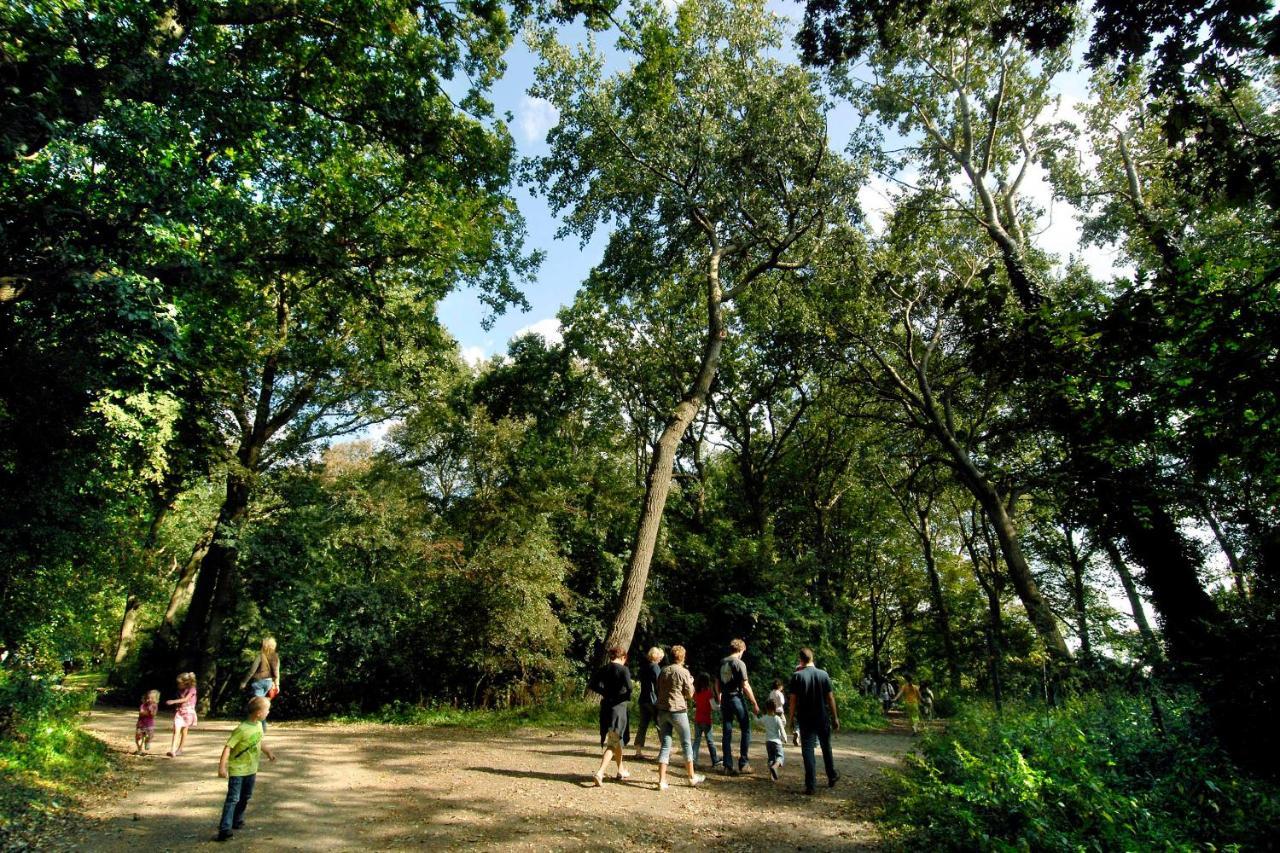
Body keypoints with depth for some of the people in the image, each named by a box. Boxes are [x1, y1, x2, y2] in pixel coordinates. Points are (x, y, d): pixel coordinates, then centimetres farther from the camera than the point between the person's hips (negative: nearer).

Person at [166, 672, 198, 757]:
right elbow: (179, 701, 7)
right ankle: (172, 751, -18)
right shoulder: (180, 690, 6)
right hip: (179, 712, 3)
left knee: (184, 731, 6)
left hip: (188, 712, -3)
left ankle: (180, 750, 19)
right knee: (176, 731, -11)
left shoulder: (191, 689, -10)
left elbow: (186, 699, -22)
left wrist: (174, 701, -31)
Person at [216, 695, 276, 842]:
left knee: (245, 797, 17)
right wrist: (222, 766, -31)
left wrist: (268, 752, 27)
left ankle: (237, 821, 33)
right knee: (233, 798, -10)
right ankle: (225, 828, -7)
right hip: (237, 769, -8)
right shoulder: (242, 729, -26)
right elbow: (228, 747, -26)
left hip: (251, 769, 8)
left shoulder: (259, 725, -1)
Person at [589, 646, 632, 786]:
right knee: (613, 743, 0)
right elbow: (629, 688, -21)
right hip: (618, 707, -6)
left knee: (616, 739, 23)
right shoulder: (623, 669, -12)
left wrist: (607, 693, 10)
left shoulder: (603, 669, 6)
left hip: (605, 707, 7)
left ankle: (621, 770, 35)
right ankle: (600, 772, -14)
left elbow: (593, 685, 5)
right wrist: (628, 699, -2)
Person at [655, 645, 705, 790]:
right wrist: (690, 683, 13)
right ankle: (692, 777, 22)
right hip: (678, 711, -5)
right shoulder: (683, 672, -8)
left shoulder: (663, 672, 8)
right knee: (687, 744, 11)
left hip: (662, 711, 5)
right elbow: (689, 694, -3)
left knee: (665, 744, 8)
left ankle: (662, 780, 2)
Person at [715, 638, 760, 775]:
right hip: (737, 698, -6)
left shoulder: (722, 663, 8)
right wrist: (754, 703, -8)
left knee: (727, 733, 9)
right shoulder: (739, 663, -11)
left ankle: (728, 766, 10)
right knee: (746, 729, 8)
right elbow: (745, 686, -14)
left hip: (724, 700, 6)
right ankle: (743, 763, 6)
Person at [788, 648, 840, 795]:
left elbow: (793, 699, -9)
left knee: (807, 750, 2)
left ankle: (811, 785, -2)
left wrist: (792, 716, 2)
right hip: (823, 718, 2)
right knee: (826, 747, 21)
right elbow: (830, 697, -2)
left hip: (805, 719, -2)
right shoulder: (823, 674, -3)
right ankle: (832, 777, 34)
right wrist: (835, 718, 6)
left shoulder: (797, 675, -9)